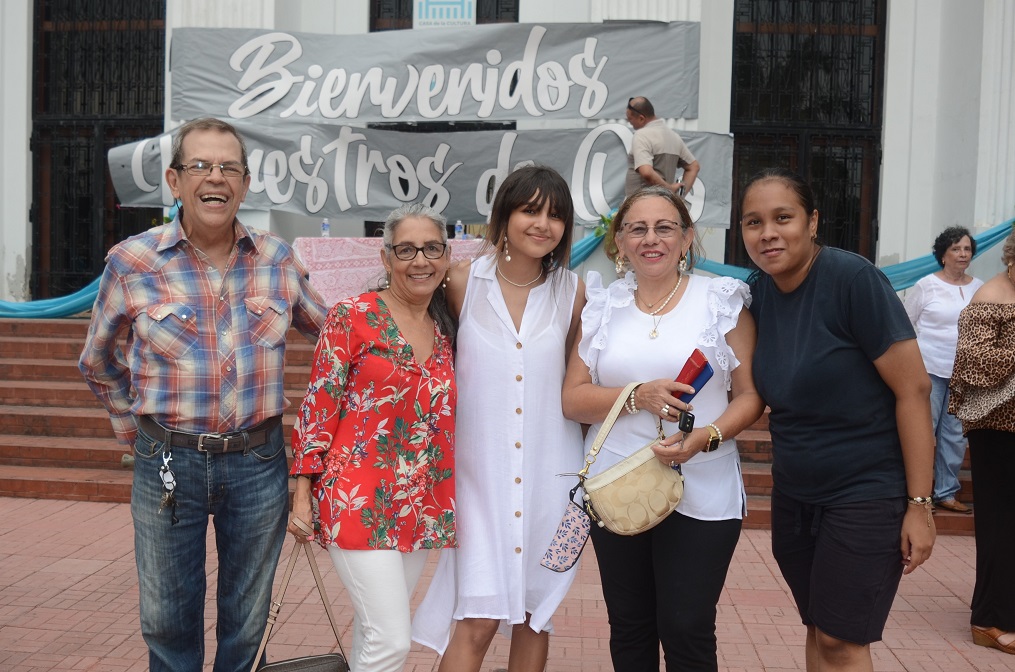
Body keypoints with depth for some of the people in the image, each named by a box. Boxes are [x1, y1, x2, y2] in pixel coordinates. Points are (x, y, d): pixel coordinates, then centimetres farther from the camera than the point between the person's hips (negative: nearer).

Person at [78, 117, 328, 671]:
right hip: (169, 462, -1)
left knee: (247, 622, 15)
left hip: (259, 462, 2)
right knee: (167, 622, 13)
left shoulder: (277, 260, 0)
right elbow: (98, 364, 9)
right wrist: (139, 434, 7)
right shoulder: (133, 262, -5)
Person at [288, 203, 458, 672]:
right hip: (360, 502, -6)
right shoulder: (353, 317, -8)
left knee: (375, 632, 16)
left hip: (423, 506, 6)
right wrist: (302, 494, -8)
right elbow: (318, 407, -7)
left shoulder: (445, 329, 10)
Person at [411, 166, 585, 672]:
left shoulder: (572, 292, 0)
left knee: (534, 612, 12)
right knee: (479, 618, -5)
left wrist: (590, 467, 9)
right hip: (480, 466, -2)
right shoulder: (464, 282, -4)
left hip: (548, 470, 2)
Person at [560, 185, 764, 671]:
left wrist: (707, 436, -19)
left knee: (687, 631, -1)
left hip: (701, 495, -2)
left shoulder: (722, 300, 0)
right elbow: (573, 399, 2)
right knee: (629, 629, 13)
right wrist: (638, 397, -15)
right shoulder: (602, 306, 7)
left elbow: (751, 394, -1)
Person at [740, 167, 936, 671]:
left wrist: (919, 504, -17)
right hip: (794, 492, 6)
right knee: (818, 630, 14)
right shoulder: (759, 294, 1)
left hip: (867, 492, -6)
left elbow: (913, 388, -18)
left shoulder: (852, 278, -19)